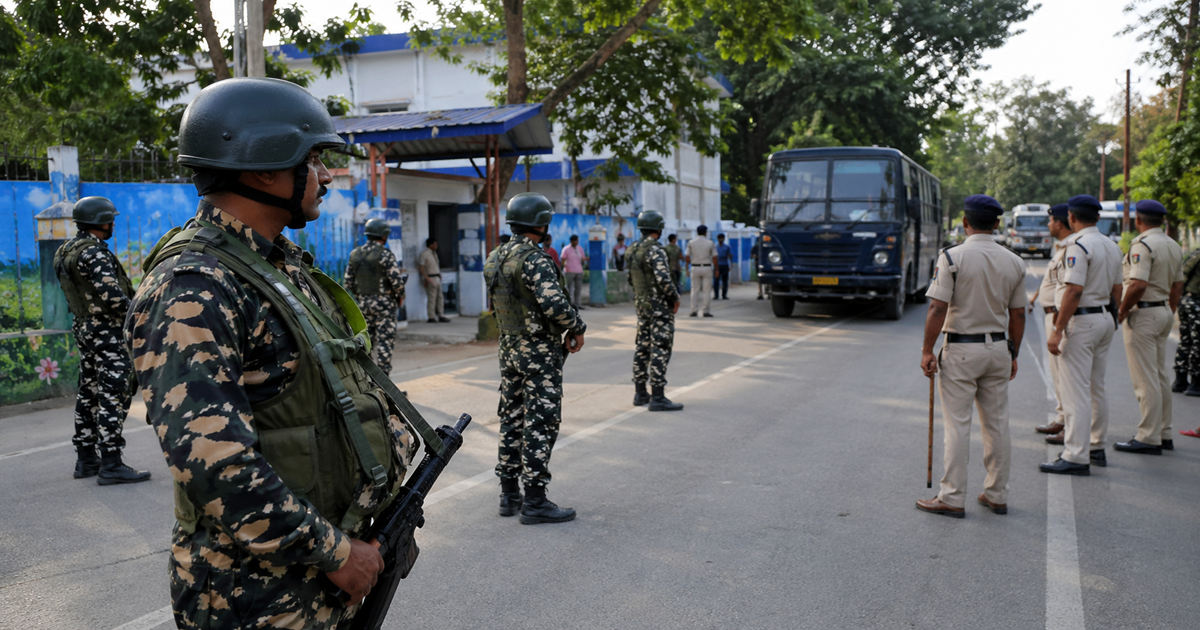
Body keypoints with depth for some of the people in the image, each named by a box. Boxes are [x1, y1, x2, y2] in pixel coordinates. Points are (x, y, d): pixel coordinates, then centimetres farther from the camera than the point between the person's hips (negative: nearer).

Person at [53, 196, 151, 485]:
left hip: (85, 329, 10)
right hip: (107, 331, -10)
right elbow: (112, 295, -23)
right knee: (114, 396, -8)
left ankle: (86, 460, 22)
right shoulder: (93, 252, -17)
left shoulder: (69, 251, 14)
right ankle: (110, 465, -8)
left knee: (90, 394, 15)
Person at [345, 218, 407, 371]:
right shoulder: (385, 254, -13)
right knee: (385, 341, -2)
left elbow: (348, 281, 9)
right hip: (384, 303, -6)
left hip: (363, 303, 6)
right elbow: (396, 280, -15)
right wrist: (400, 296, 1)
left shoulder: (355, 254, 6)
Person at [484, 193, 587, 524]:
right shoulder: (534, 259, -18)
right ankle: (534, 502, 1)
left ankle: (509, 495, 22)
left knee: (512, 419, 14)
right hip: (539, 352, -9)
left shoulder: (495, 258, 9)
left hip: (509, 349, 9)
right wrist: (577, 328, -12)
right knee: (541, 424, -3)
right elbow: (554, 303, -30)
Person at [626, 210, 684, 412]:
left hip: (641, 304, 9)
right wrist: (675, 298, -10)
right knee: (660, 350, -6)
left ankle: (640, 393, 20)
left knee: (642, 348, 13)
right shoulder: (655, 250, -18)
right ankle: (658, 398, -6)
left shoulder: (633, 250, 9)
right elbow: (664, 279, -25)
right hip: (660, 306, -9)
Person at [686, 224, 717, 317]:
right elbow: (714, 258, -4)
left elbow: (687, 258, 0)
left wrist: (688, 266, 18)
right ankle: (706, 311, 2)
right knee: (706, 290, 2)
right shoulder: (710, 243, -2)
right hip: (707, 267, -1)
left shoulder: (691, 242, 1)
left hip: (695, 267, 1)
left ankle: (693, 311, 5)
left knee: (694, 290, 8)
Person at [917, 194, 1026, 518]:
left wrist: (927, 350, -8)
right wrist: (1013, 353, 18)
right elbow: (1018, 315, 8)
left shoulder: (952, 257, -12)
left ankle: (953, 498, 3)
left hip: (961, 349, -5)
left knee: (957, 425, -1)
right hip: (998, 349, 5)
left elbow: (938, 309, -16)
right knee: (997, 424, 12)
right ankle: (997, 495, 21)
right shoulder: (1014, 262, 3)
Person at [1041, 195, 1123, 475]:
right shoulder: (1112, 246, 12)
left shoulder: (1077, 245, -16)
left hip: (1081, 321, -9)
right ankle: (1097, 448, 28)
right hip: (1106, 320, 9)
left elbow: (1074, 291, -22)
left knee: (1076, 392, -7)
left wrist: (1057, 331, -20)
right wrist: (1111, 319, 24)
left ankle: (1076, 457, -6)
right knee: (1096, 389, 18)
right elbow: (1117, 289, 16)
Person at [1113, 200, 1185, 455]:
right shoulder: (1174, 246, 12)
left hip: (1143, 313, -9)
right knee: (1161, 376, 15)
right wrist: (1170, 313, 22)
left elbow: (1138, 285, -24)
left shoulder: (1143, 245, -16)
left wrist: (1120, 313, -15)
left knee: (1145, 380, -6)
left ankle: (1148, 438, -2)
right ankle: (1164, 433, 22)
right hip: (1164, 313, 9)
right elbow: (1177, 285, 16)